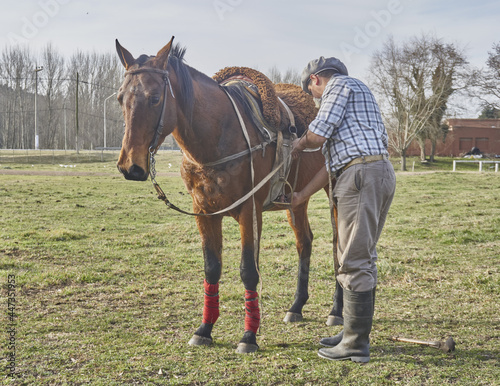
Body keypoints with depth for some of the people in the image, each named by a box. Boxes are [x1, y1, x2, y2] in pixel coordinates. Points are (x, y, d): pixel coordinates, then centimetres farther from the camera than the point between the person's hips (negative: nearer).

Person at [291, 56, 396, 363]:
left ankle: (356, 345, -4)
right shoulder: (355, 96, 31)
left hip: (362, 175, -10)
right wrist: (302, 195, 28)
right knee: (364, 258, 15)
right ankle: (355, 332, 25)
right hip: (382, 174, 10)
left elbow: (317, 135, -11)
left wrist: (298, 145, 13)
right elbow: (335, 159, 27)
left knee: (355, 260, -8)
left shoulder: (340, 85, 2)